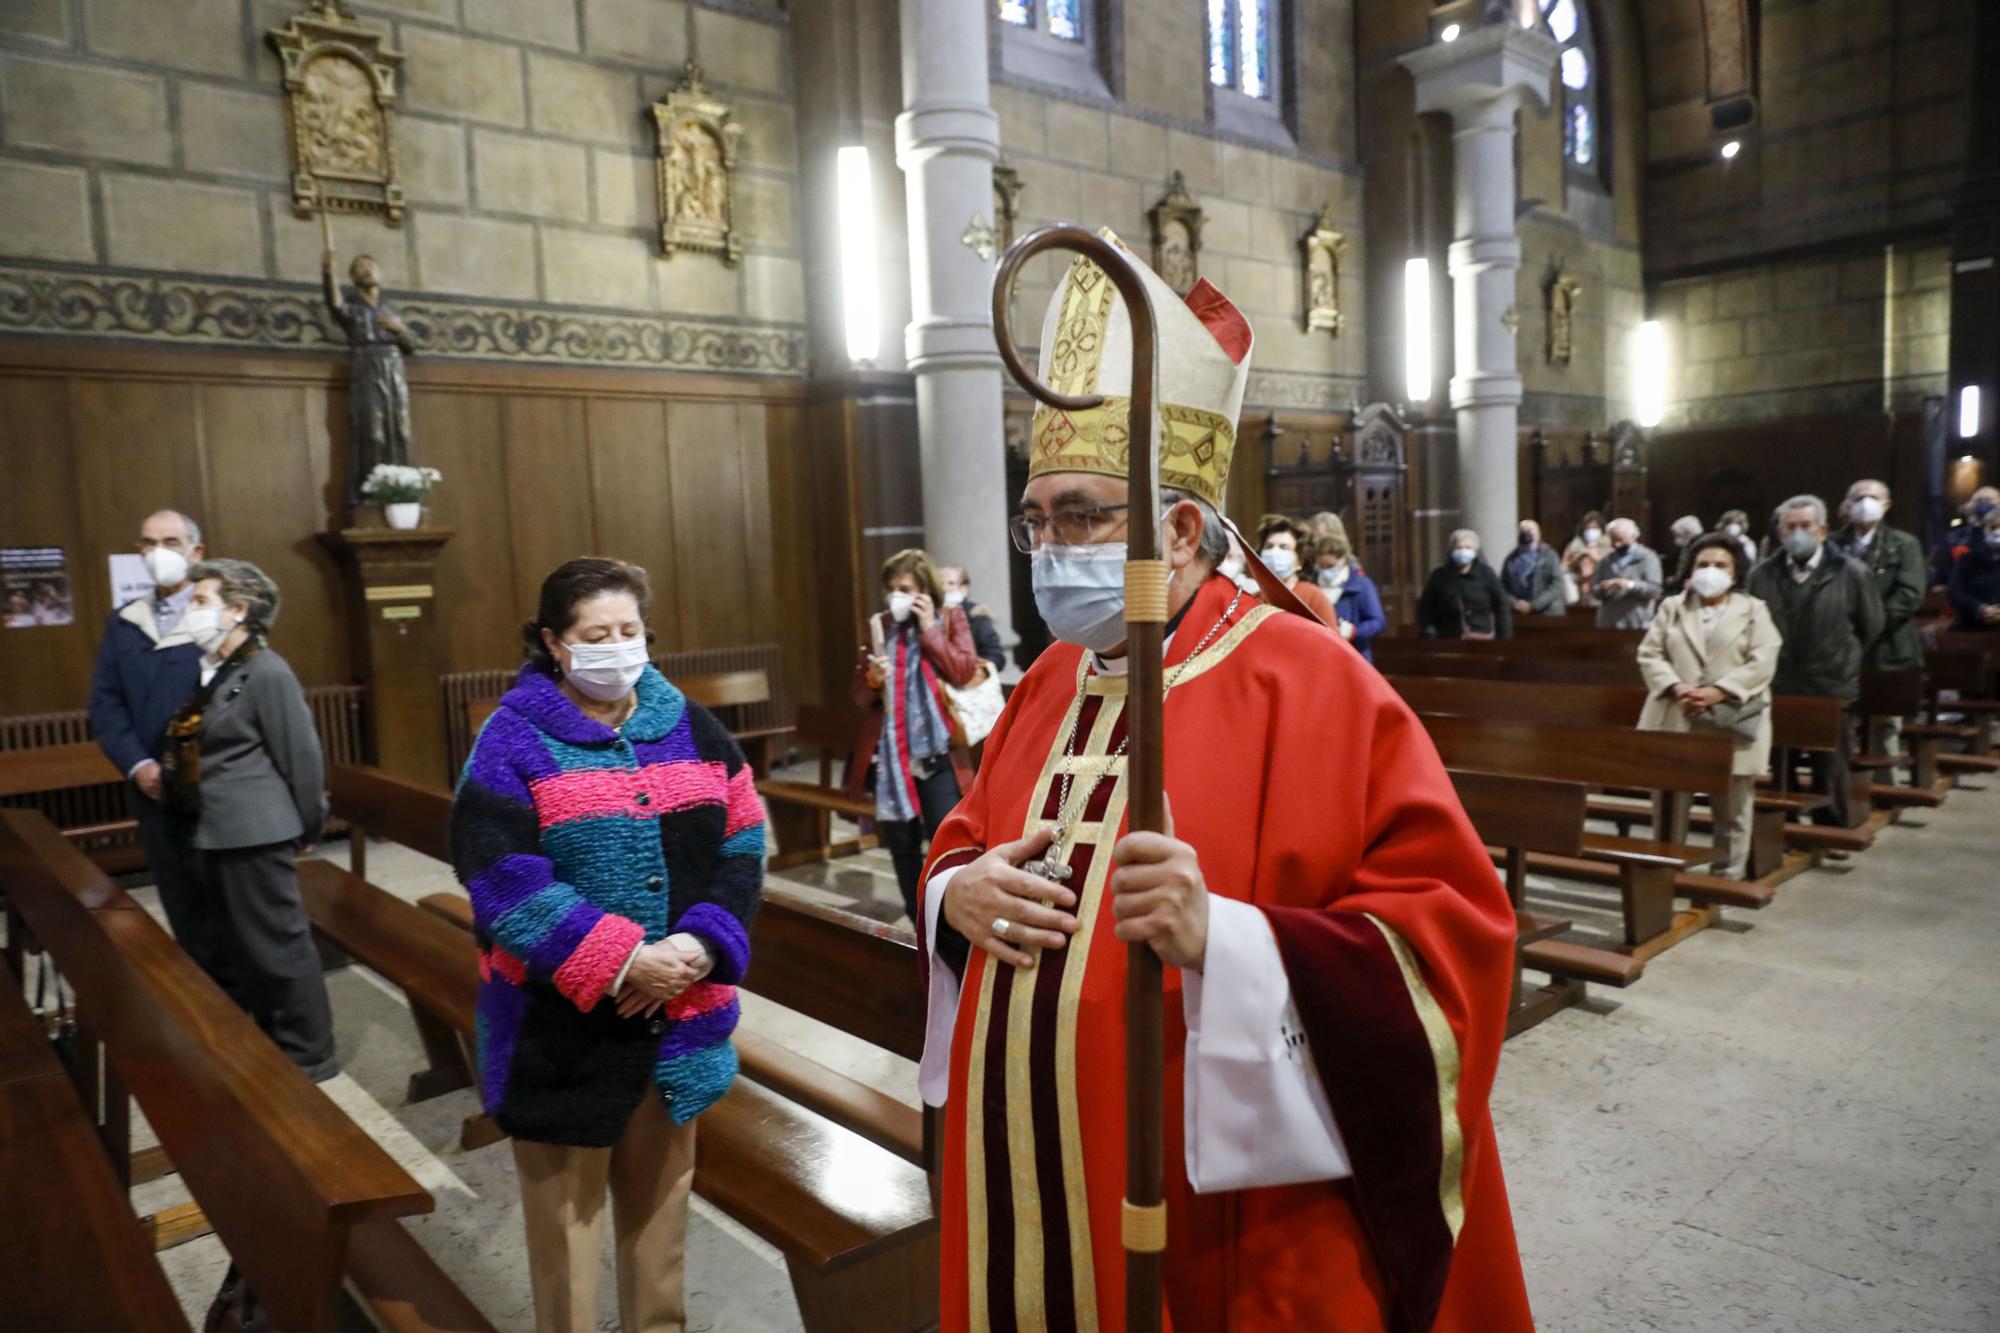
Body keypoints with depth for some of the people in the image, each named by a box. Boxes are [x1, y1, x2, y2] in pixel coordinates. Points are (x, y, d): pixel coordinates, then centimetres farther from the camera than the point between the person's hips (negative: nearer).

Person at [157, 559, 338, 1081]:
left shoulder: (266, 672, -15)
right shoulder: (209, 670, 10)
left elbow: (302, 757, -12)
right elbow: (195, 753, 17)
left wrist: (305, 830, -6)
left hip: (254, 835, -9)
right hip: (211, 836, 9)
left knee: (277, 944, 1)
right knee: (234, 947, 18)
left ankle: (308, 1055, 14)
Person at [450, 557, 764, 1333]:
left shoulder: (690, 726, 3)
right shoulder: (515, 741, -9)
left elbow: (741, 846, 1)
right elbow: (504, 882, -17)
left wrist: (702, 946, -15)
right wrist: (619, 964, -23)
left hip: (679, 1010, 4)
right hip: (561, 1020, -4)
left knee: (660, 1186, 20)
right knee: (565, 1201, 11)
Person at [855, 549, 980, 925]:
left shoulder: (951, 617, 4)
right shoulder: (878, 625, 9)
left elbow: (965, 672, -10)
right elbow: (860, 695, 11)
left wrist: (930, 629, -9)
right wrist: (873, 681, -11)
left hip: (938, 752, -3)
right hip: (892, 752, 3)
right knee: (901, 843, 8)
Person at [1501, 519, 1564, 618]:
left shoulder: (1549, 556, 4)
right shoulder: (1511, 559, 11)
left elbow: (1557, 586, -4)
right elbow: (1502, 586, 8)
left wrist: (1533, 605, -12)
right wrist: (1514, 603, -10)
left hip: (1546, 615, -2)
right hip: (1517, 615, 2)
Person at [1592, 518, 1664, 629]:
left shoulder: (1648, 558, 1)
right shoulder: (1606, 561, 15)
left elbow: (1654, 589, -9)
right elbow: (1595, 589, 9)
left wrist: (1631, 585, -24)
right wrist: (1602, 588, -14)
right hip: (1608, 624, 4)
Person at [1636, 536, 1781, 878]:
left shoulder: (1753, 610, 6)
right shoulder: (1672, 607, 12)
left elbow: (1762, 662, -6)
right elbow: (1649, 654, 3)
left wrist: (1717, 692, -17)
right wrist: (1676, 687, -14)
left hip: (1733, 723, -1)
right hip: (1675, 722, 2)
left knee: (1732, 809, 6)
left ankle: (1726, 876, 17)